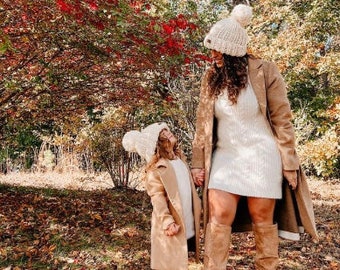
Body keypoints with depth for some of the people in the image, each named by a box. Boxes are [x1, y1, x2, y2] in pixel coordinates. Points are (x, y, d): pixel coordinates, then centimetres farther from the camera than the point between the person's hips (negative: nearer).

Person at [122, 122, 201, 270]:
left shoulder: (180, 157, 9)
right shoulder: (156, 169, -18)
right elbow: (157, 198, -21)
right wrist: (167, 222, -26)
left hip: (187, 221, 7)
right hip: (172, 224, -7)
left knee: (181, 257, 19)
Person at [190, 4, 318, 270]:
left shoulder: (265, 71, -8)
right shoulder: (211, 77, 4)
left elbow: (282, 119, -7)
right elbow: (203, 123, 7)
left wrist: (290, 163, -8)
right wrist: (199, 162, 5)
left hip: (261, 157, -3)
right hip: (225, 157, 3)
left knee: (262, 220, 6)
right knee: (218, 217, -4)